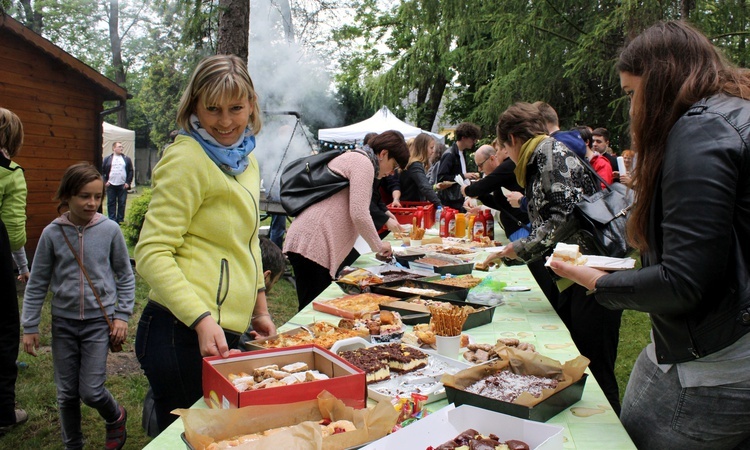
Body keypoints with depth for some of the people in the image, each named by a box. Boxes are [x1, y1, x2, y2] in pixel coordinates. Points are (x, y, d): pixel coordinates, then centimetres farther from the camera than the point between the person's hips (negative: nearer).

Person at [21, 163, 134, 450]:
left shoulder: (110, 230, -8)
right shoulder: (52, 234, -6)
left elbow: (125, 276, 2)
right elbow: (37, 284, 2)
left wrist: (122, 315, -3)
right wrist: (29, 327, 2)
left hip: (99, 321, -2)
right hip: (63, 322, 2)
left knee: (91, 391, -4)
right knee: (67, 394, 11)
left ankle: (116, 417, 28)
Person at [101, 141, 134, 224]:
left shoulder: (127, 159, 8)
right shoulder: (107, 159, 5)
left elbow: (131, 171, 6)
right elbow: (102, 171, 6)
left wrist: (128, 182, -2)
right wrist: (105, 181, -3)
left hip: (123, 186, 0)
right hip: (111, 185, 0)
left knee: (122, 203, 3)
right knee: (111, 203, 4)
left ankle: (120, 220, 11)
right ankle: (112, 220, 10)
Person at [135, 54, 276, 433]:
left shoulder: (245, 159, 13)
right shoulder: (186, 159, -14)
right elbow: (151, 253, -18)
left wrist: (259, 309, 19)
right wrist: (203, 321, -26)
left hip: (226, 330, 8)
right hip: (184, 334, -8)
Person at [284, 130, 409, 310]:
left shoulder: (351, 157, 25)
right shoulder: (364, 163, -6)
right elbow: (359, 214, -15)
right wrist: (379, 246, -2)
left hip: (304, 241, 10)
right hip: (315, 245, -10)